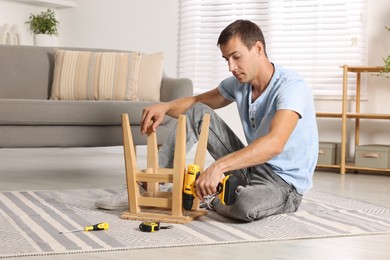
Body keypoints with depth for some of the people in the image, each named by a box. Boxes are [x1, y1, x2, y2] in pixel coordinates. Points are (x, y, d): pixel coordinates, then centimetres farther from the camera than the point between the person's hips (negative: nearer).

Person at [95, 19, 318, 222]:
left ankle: (207, 197, -5)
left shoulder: (292, 87, -24)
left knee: (247, 205, -41)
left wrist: (219, 166, -50)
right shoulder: (239, 83, 1)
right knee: (198, 113, -1)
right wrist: (165, 107, -8)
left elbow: (274, 144, -40)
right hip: (251, 166, 7)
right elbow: (199, 101, 14)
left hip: (285, 182, -6)